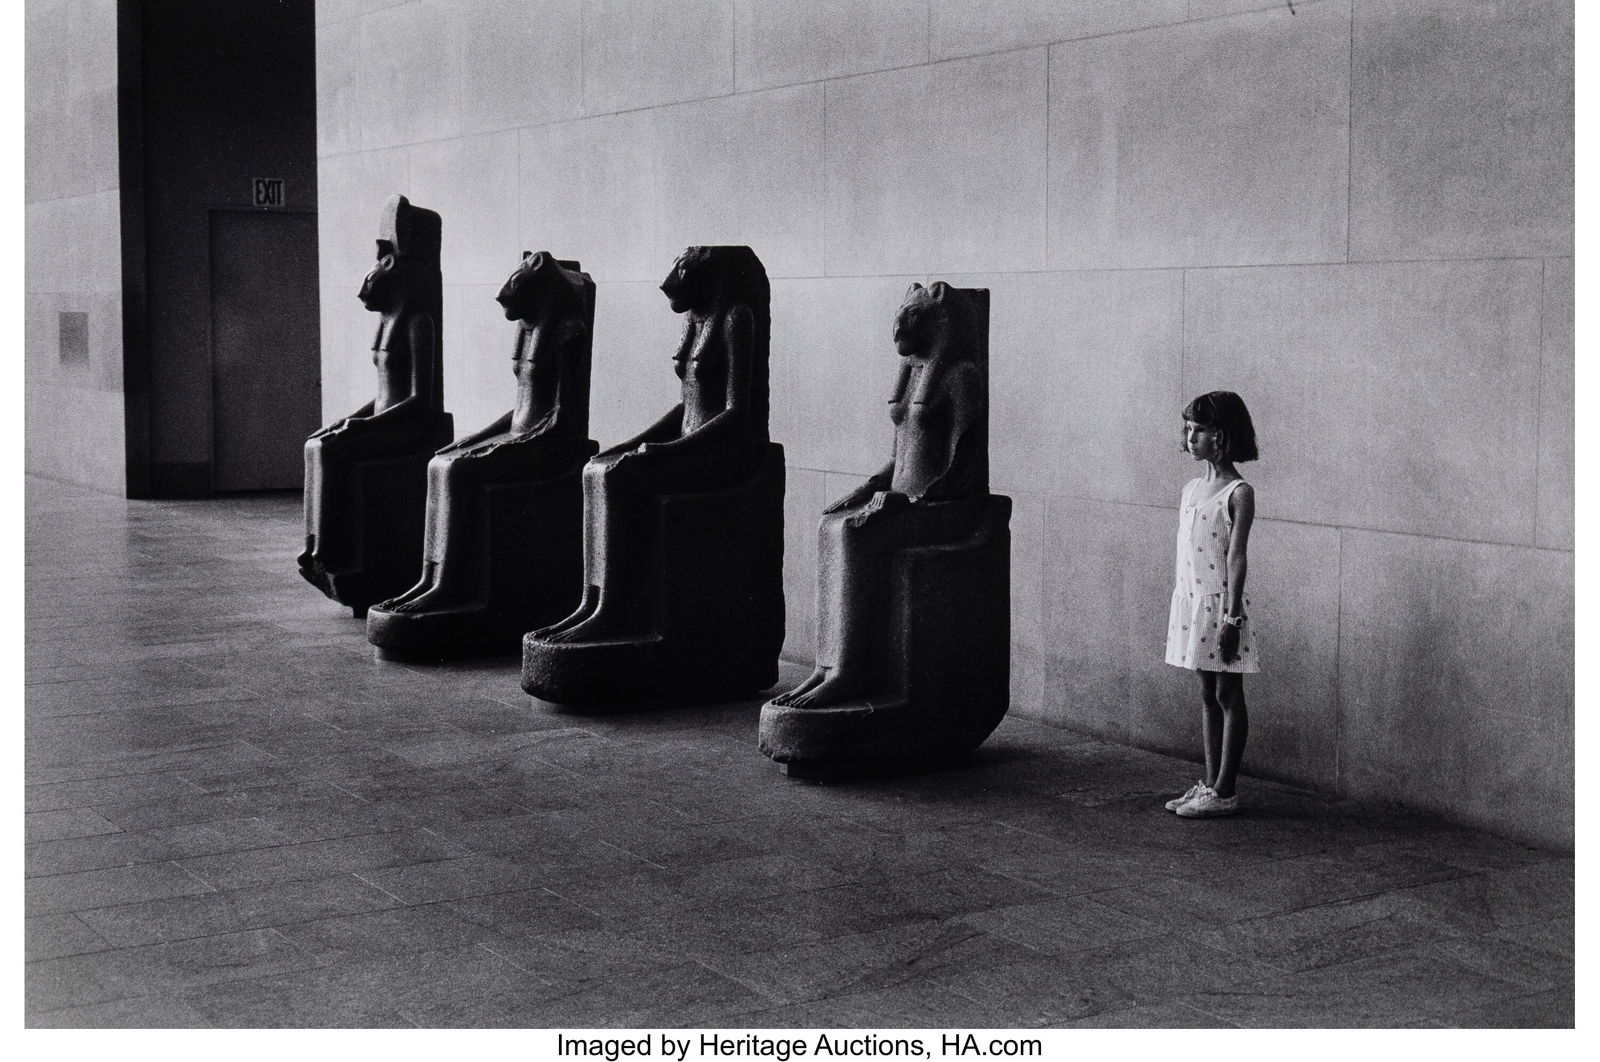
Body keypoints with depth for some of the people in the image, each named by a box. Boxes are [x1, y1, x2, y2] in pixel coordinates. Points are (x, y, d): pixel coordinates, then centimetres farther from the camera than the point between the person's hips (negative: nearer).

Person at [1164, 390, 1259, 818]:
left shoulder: (1239, 493, -11)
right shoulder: (1191, 489, 11)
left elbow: (1236, 557, -15)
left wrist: (1231, 617, -18)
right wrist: (1174, 607, 14)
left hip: (1221, 604, -7)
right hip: (1189, 601, 7)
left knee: (1228, 696, 0)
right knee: (1208, 695, 13)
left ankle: (1224, 791, 4)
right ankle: (1209, 784, 19)